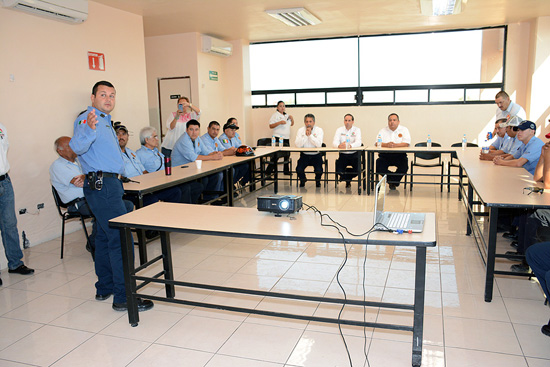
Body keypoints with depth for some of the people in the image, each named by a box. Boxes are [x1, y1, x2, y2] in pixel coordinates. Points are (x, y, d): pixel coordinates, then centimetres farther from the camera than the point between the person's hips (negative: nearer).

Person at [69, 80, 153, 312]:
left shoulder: (105, 121, 20)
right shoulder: (87, 119, -11)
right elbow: (77, 146, -31)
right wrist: (88, 129, -47)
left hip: (108, 186, 11)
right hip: (102, 186, -11)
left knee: (105, 237, 15)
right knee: (121, 239, -12)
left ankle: (105, 288, 26)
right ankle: (123, 297, -7)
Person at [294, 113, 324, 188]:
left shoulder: (319, 130, -4)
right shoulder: (301, 130, -1)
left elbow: (319, 144, -19)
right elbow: (298, 145, -14)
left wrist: (310, 135, -21)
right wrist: (305, 135, -20)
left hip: (316, 155, -1)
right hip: (304, 155, 1)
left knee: (319, 170, -24)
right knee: (299, 169, -22)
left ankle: (318, 181, 13)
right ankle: (302, 180, 14)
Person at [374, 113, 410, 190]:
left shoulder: (404, 130, 6)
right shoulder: (383, 131, 10)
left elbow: (407, 143, -8)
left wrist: (395, 145, -27)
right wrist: (386, 145, -25)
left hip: (399, 155, -1)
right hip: (385, 155, 1)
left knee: (404, 166, -28)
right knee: (378, 165, -26)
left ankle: (393, 182, -2)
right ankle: (393, 179, -1)